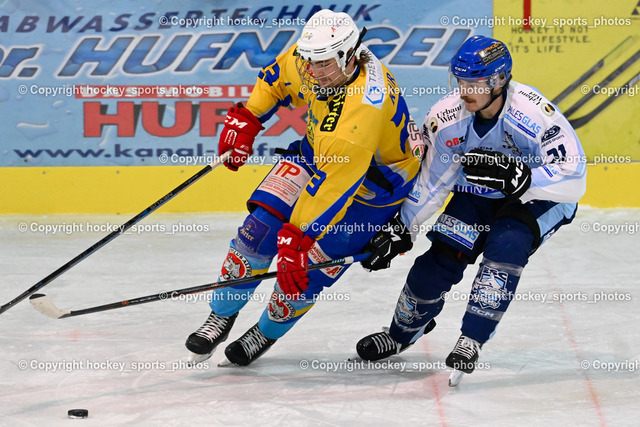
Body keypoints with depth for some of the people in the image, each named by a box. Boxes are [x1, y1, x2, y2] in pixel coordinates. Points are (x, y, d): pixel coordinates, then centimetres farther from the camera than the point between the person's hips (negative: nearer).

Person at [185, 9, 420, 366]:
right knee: (262, 225, -10)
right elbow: (279, 77, 6)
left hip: (377, 179, -6)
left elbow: (332, 188, -41)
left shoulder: (362, 112, -42)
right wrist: (247, 118, 2)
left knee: (312, 264, -10)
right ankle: (222, 315, 6)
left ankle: (268, 330, 17)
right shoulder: (314, 58, -20)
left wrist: (296, 239, -40)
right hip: (319, 150, 7)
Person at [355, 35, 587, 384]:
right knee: (441, 258, -7)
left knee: (506, 245, -30)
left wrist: (517, 177, -45)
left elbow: (573, 181, -34)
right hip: (479, 194, 4)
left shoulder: (533, 114, -34)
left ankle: (471, 341, -19)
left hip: (541, 197, -4)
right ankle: (402, 333, 20)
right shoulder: (446, 118, -19)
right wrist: (401, 230, -3)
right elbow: (430, 181, -4)